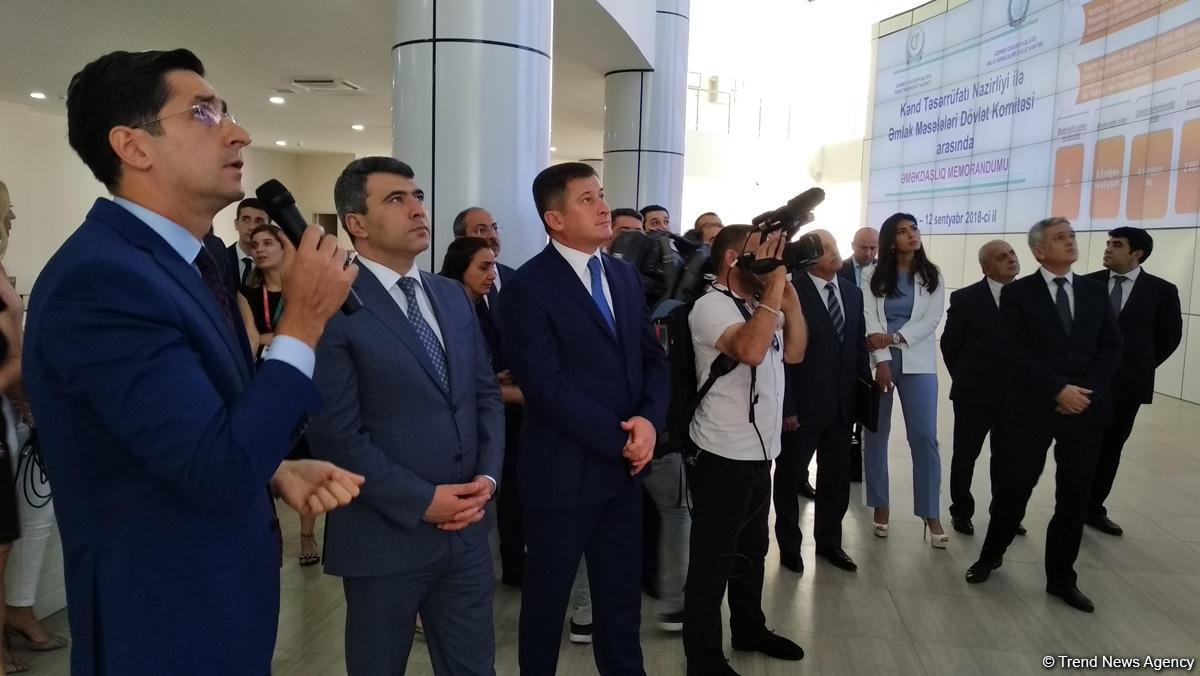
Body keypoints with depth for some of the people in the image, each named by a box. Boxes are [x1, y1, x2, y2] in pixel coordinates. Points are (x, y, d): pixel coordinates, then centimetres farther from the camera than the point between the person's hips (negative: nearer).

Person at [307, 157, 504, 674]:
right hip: (386, 538, -5)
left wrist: (487, 478, -4)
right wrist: (422, 500, -16)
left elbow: (486, 395, 10)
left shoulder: (454, 296, 9)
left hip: (466, 531, 6)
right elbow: (335, 433, -17)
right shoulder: (333, 308, -13)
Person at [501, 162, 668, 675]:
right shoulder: (527, 287, -13)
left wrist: (649, 420, -12)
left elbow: (652, 358, 6)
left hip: (625, 468, 6)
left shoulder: (625, 276, 8)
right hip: (563, 471, -5)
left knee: (622, 599, 19)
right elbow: (547, 387, -19)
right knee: (547, 598, 15)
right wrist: (620, 439, -17)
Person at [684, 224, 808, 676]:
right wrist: (774, 286, -25)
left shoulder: (762, 306, 11)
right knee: (714, 558, 3)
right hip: (724, 456, -9)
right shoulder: (711, 306, -16)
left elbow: (794, 352, 8)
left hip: (759, 452, 9)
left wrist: (789, 295, -3)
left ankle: (749, 630, 41)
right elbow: (751, 350, -32)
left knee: (752, 548, 22)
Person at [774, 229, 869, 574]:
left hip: (842, 404, 6)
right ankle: (789, 543, 30)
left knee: (838, 478, 15)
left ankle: (829, 541, 34)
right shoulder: (792, 292, -12)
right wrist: (786, 406, -15)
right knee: (789, 476, 12)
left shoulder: (852, 293, 8)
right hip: (803, 404, -5)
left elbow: (859, 346, 12)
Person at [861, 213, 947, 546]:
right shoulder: (873, 275, 1)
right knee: (876, 434, 6)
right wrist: (882, 361, -17)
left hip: (918, 363, 1)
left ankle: (931, 513, 6)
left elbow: (932, 319, -4)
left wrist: (894, 338, -16)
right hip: (878, 360, 0)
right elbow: (870, 318, -7)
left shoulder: (932, 276, 5)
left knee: (925, 437, -3)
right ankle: (881, 505, 18)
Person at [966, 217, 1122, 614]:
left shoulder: (1095, 291, 10)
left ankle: (1061, 577, 20)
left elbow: (1111, 346, 5)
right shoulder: (1018, 293, -1)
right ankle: (991, 554, 24)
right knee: (1013, 486, 1)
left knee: (1075, 495, 7)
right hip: (1032, 406, -3)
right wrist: (1058, 389, -18)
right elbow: (1018, 352, -9)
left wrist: (1086, 389, -10)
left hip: (1086, 407, 3)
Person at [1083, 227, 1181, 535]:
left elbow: (1170, 336, 7)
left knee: (1111, 447, 10)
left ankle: (1094, 508, 21)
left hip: (1127, 382, 1)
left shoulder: (1161, 290, -2)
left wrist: (1141, 366, 7)